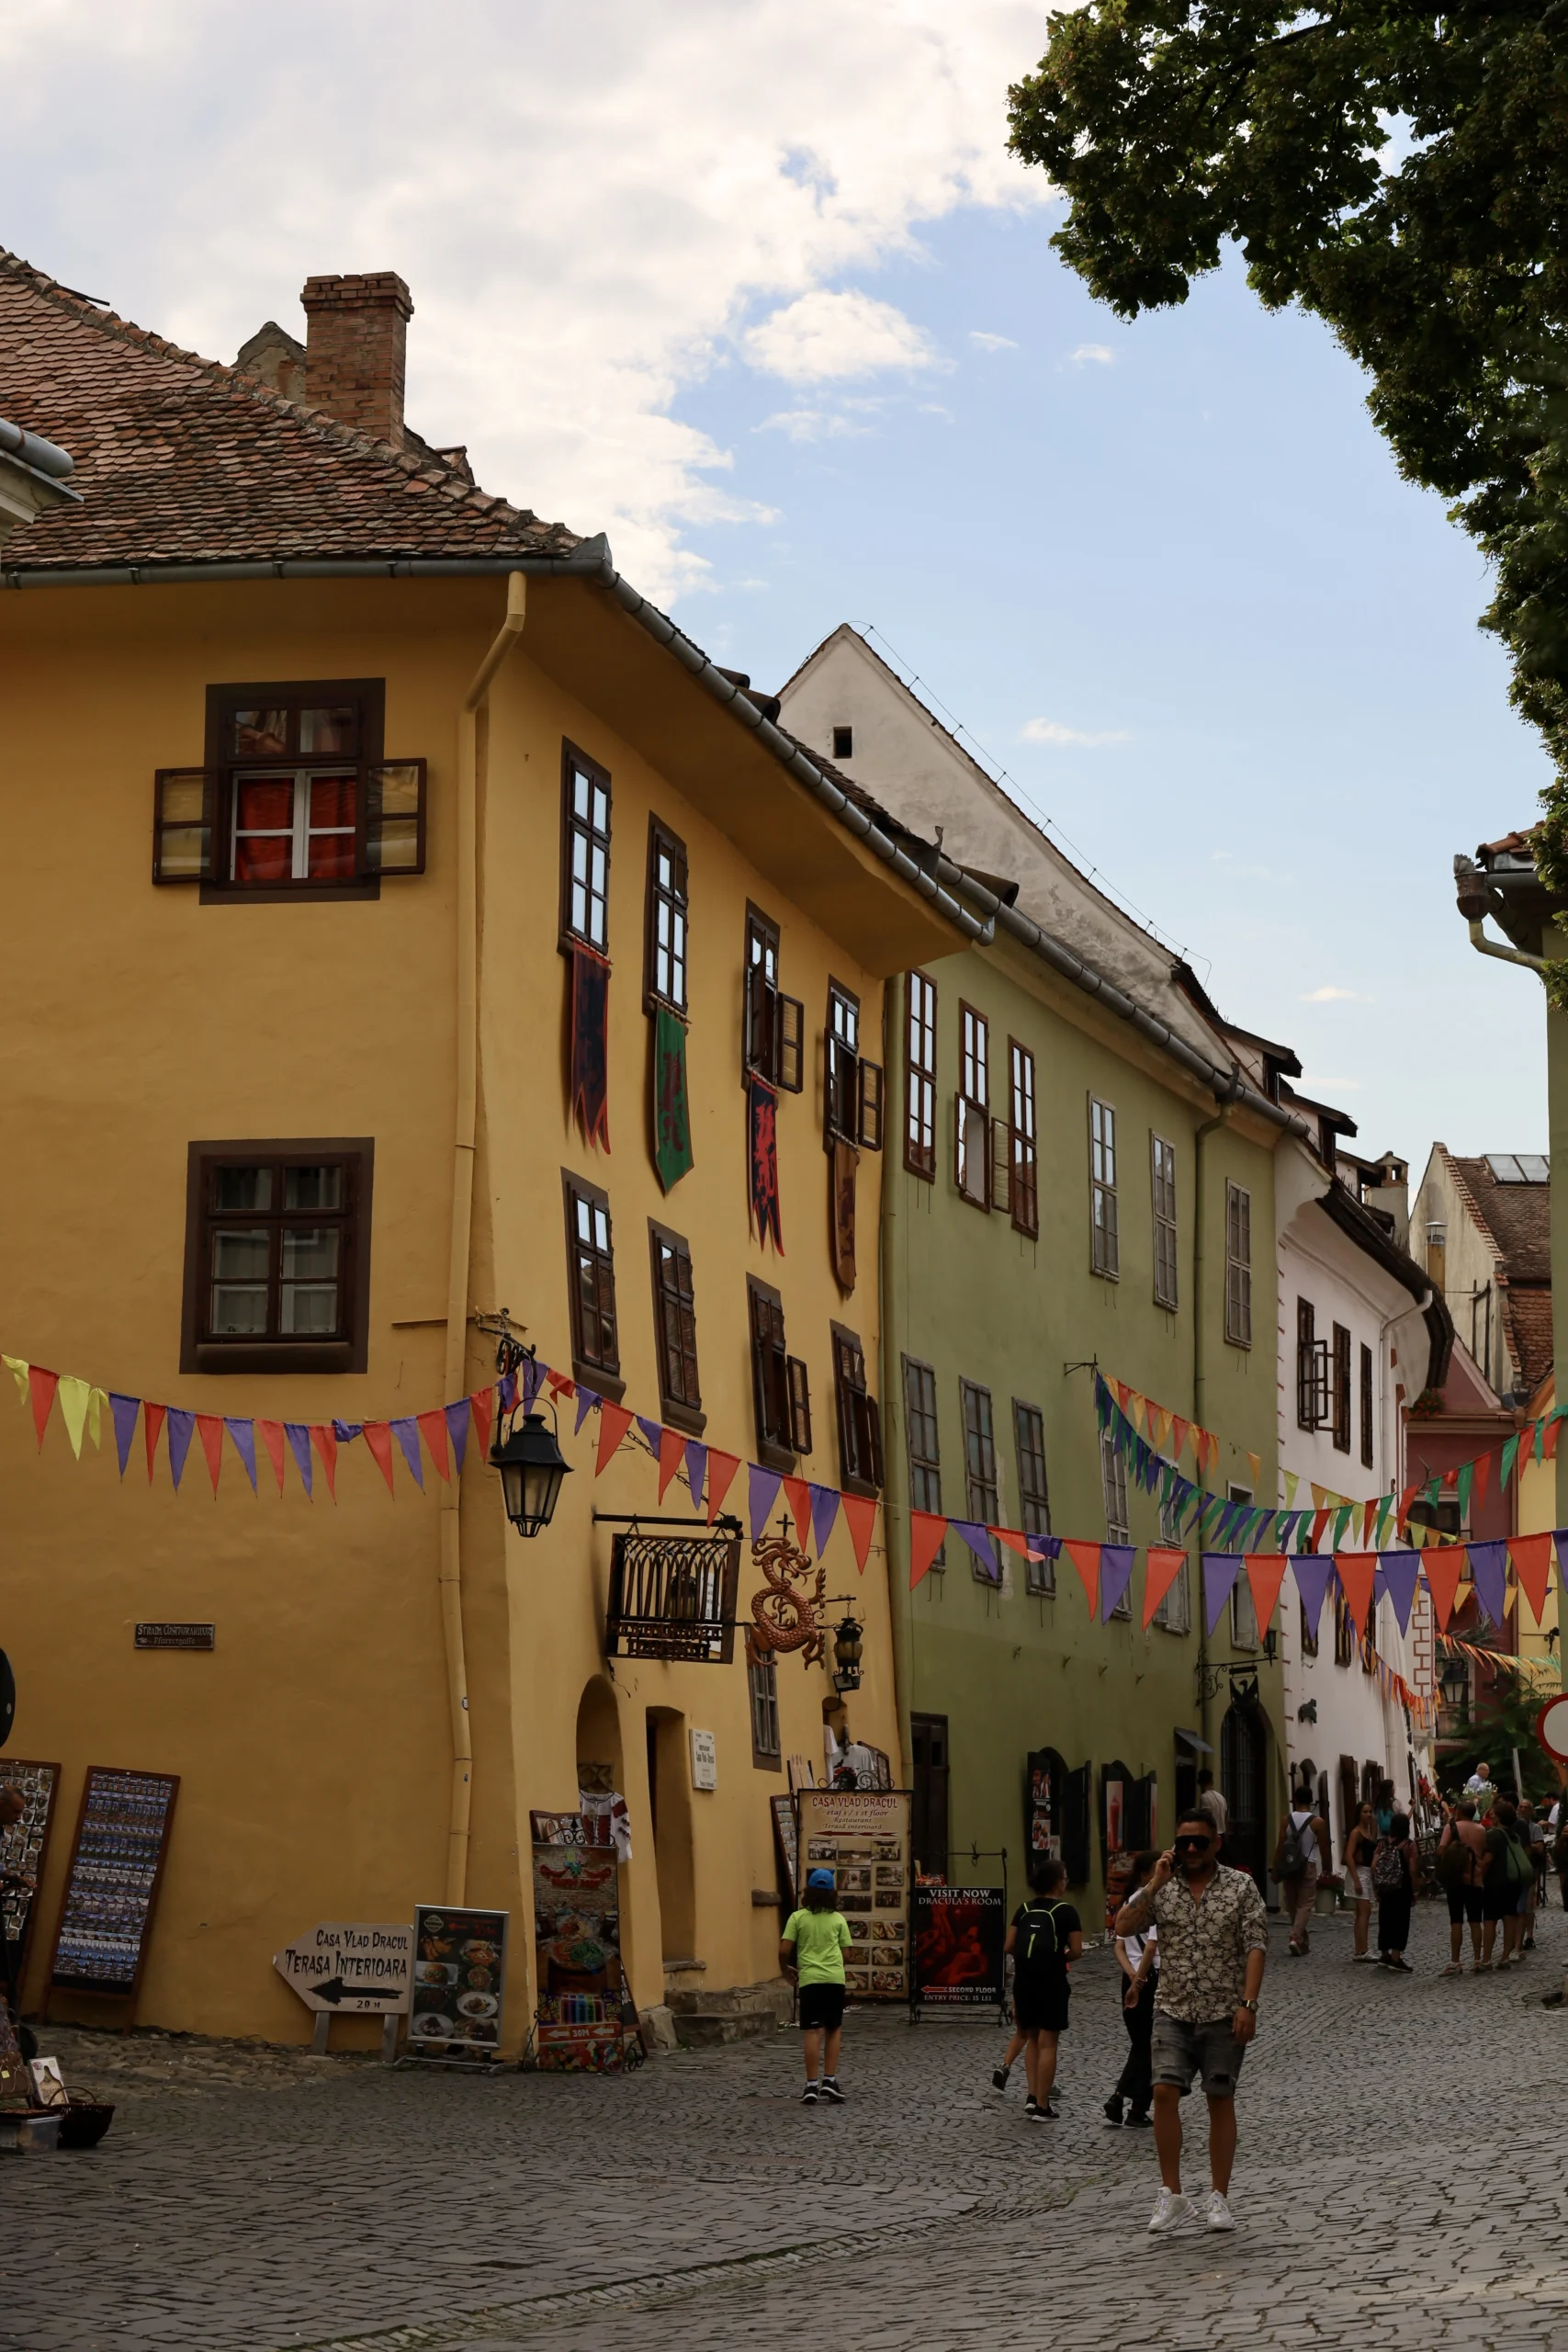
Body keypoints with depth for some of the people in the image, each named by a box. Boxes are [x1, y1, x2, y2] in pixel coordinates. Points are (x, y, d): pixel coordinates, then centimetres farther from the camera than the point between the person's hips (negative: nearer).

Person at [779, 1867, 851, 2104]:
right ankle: (829, 2081, 7)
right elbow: (846, 1952, 8)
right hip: (835, 1978, 1)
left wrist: (786, 1969, 16)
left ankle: (812, 2085, -7)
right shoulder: (838, 1919, 8)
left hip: (810, 1979, -1)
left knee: (812, 2032, -2)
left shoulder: (798, 1918, 3)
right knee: (834, 2030, 14)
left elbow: (784, 1950, -3)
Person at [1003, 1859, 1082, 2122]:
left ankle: (1032, 2097, 11)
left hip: (1024, 1979, 5)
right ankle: (1042, 2106, 1)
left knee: (1032, 2039, 18)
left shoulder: (1024, 1909, 8)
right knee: (1047, 2043, 0)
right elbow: (1076, 1951, -7)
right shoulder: (1066, 1911, -4)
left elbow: (1008, 1947, 7)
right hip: (1051, 1980, -5)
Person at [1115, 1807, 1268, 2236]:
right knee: (1164, 2091, -12)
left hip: (1224, 2013, -1)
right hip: (1173, 2010, 1)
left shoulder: (1240, 1887, 0)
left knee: (1221, 2100, 4)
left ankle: (1219, 2199, 12)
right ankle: (1171, 2196, -6)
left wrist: (1248, 2004, -14)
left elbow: (1255, 1947, -5)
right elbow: (1123, 1927, -4)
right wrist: (1155, 1884, -12)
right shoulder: (1161, 1888, 6)